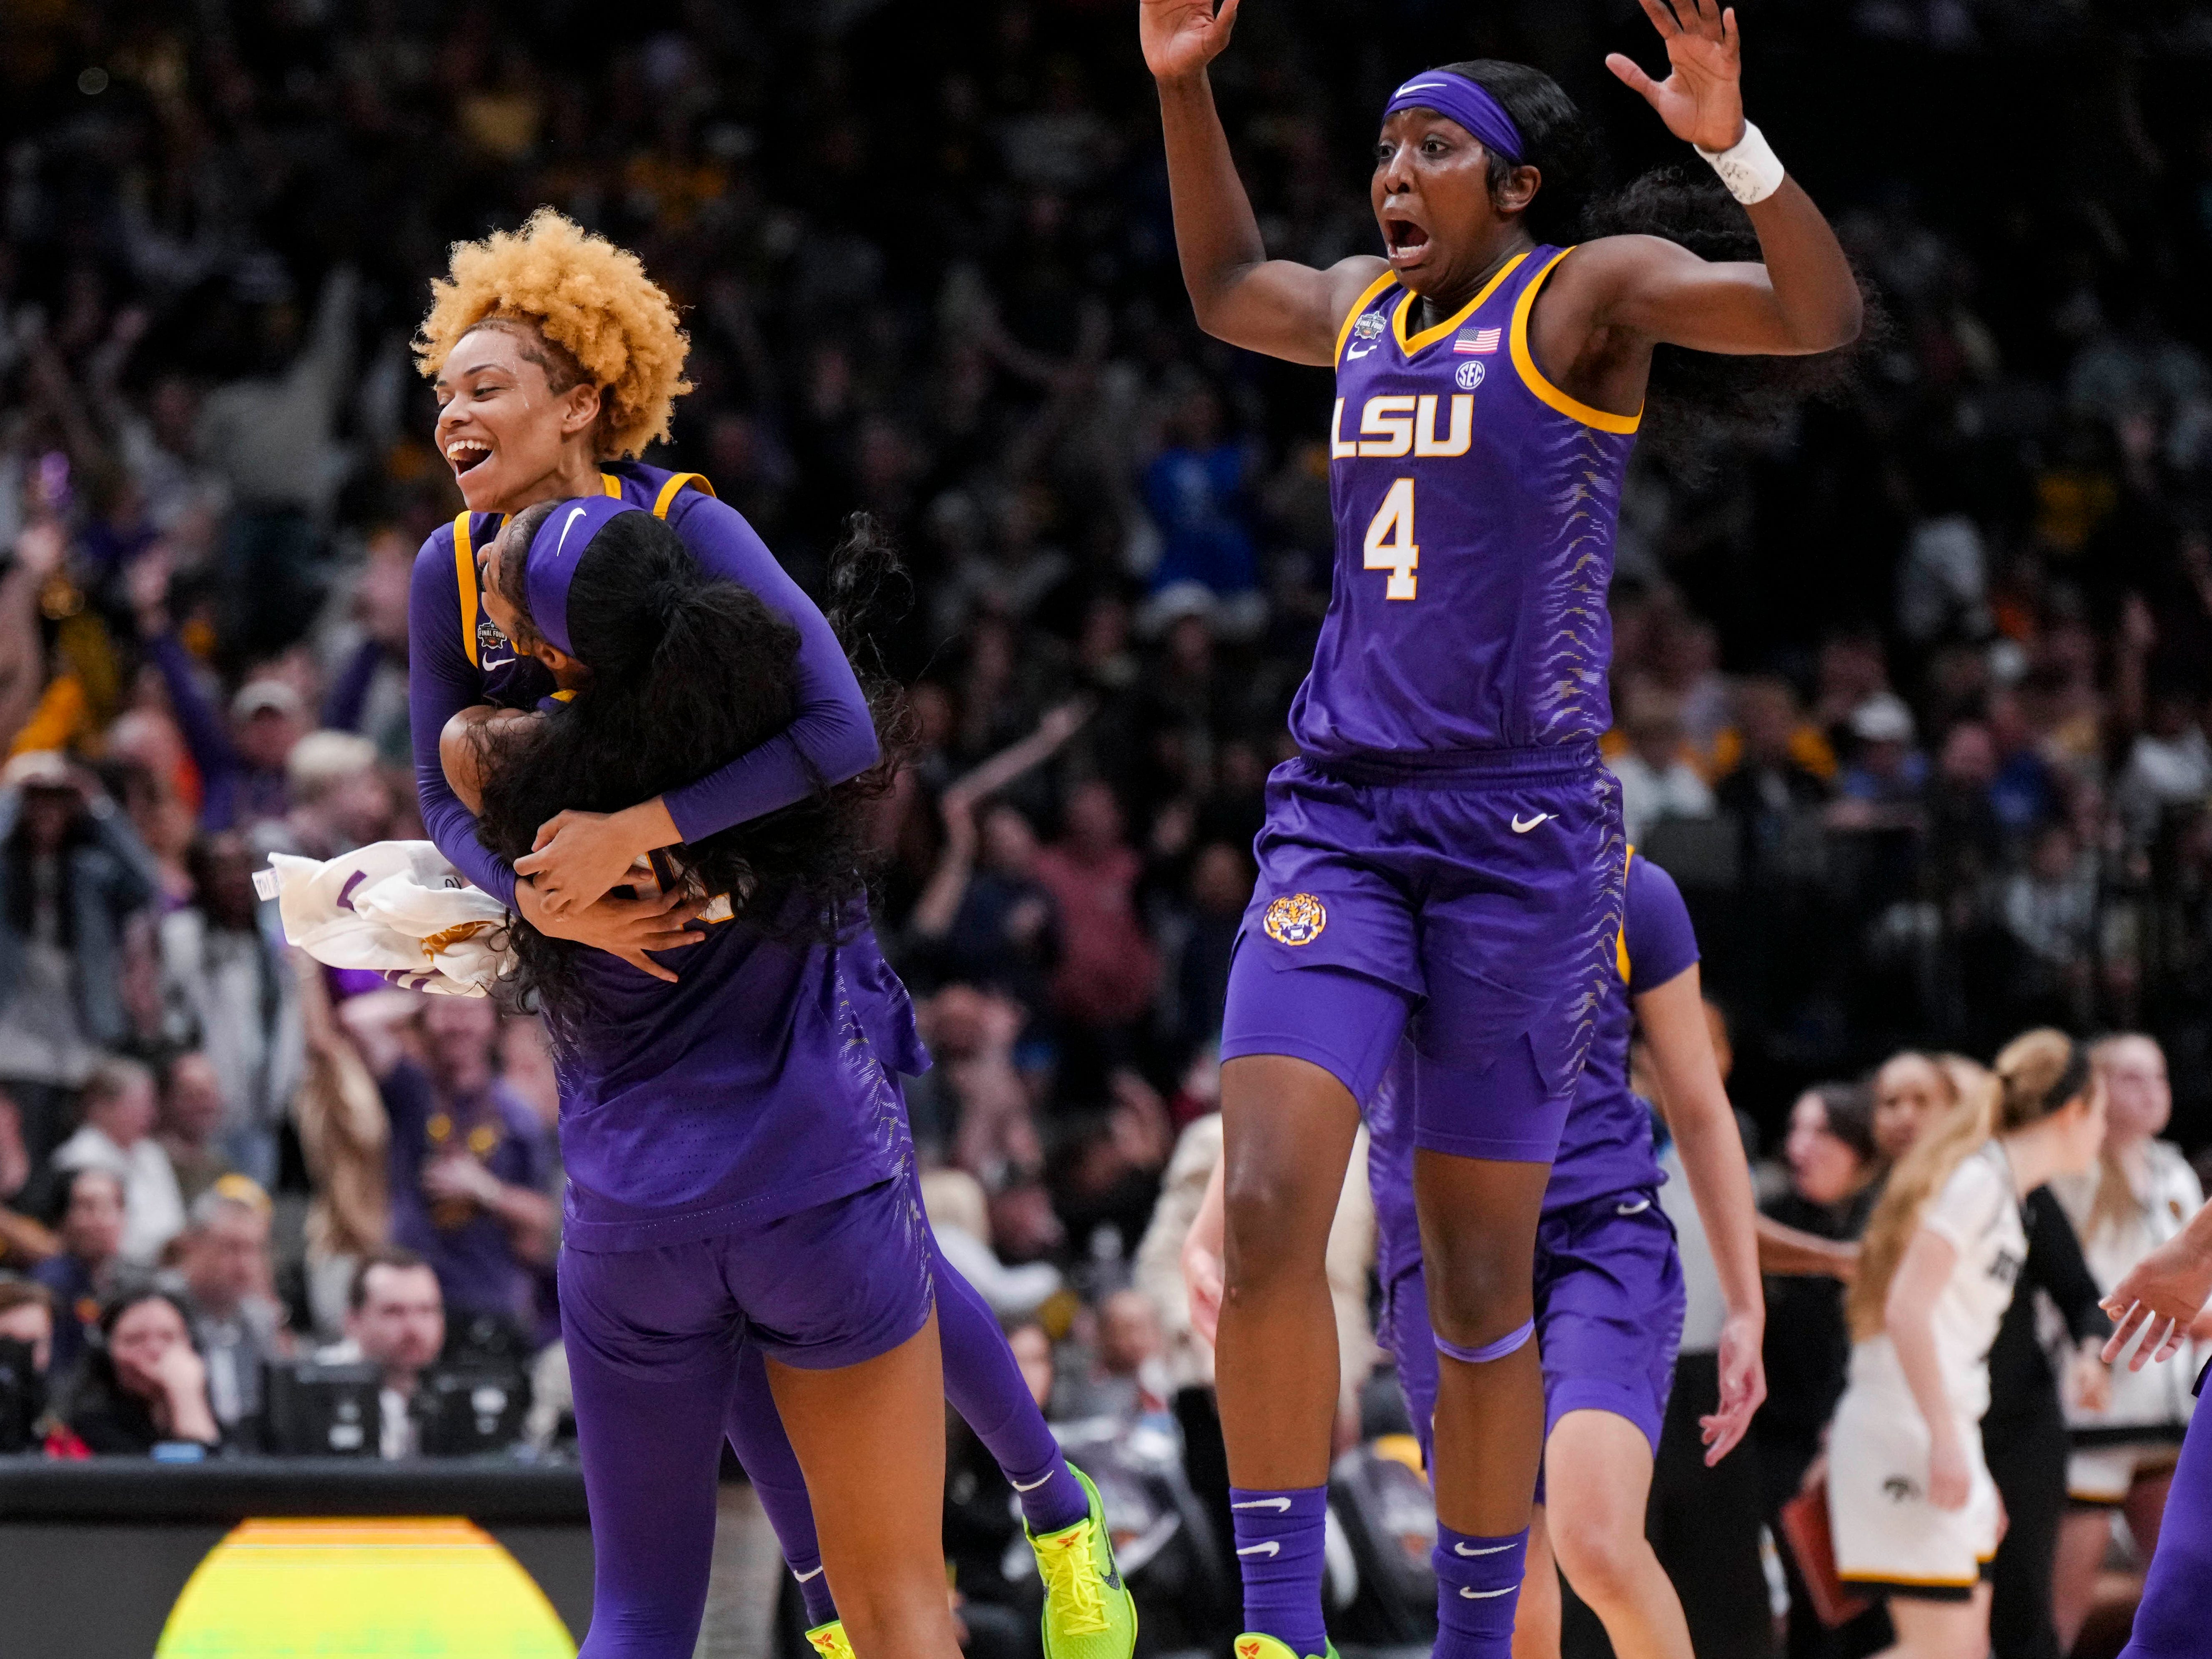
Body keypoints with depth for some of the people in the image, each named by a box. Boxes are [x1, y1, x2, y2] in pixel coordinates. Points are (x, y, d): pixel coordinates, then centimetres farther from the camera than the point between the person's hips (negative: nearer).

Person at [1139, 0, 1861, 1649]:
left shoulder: (1591, 293, -2)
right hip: (1337, 820, 4)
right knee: (1267, 1211, -15)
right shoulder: (1364, 309, 15)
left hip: (1522, 831, -4)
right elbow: (1227, 289, 38)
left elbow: (1822, 314, -17)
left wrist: (1737, 148, -33)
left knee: (1479, 1272, 2)